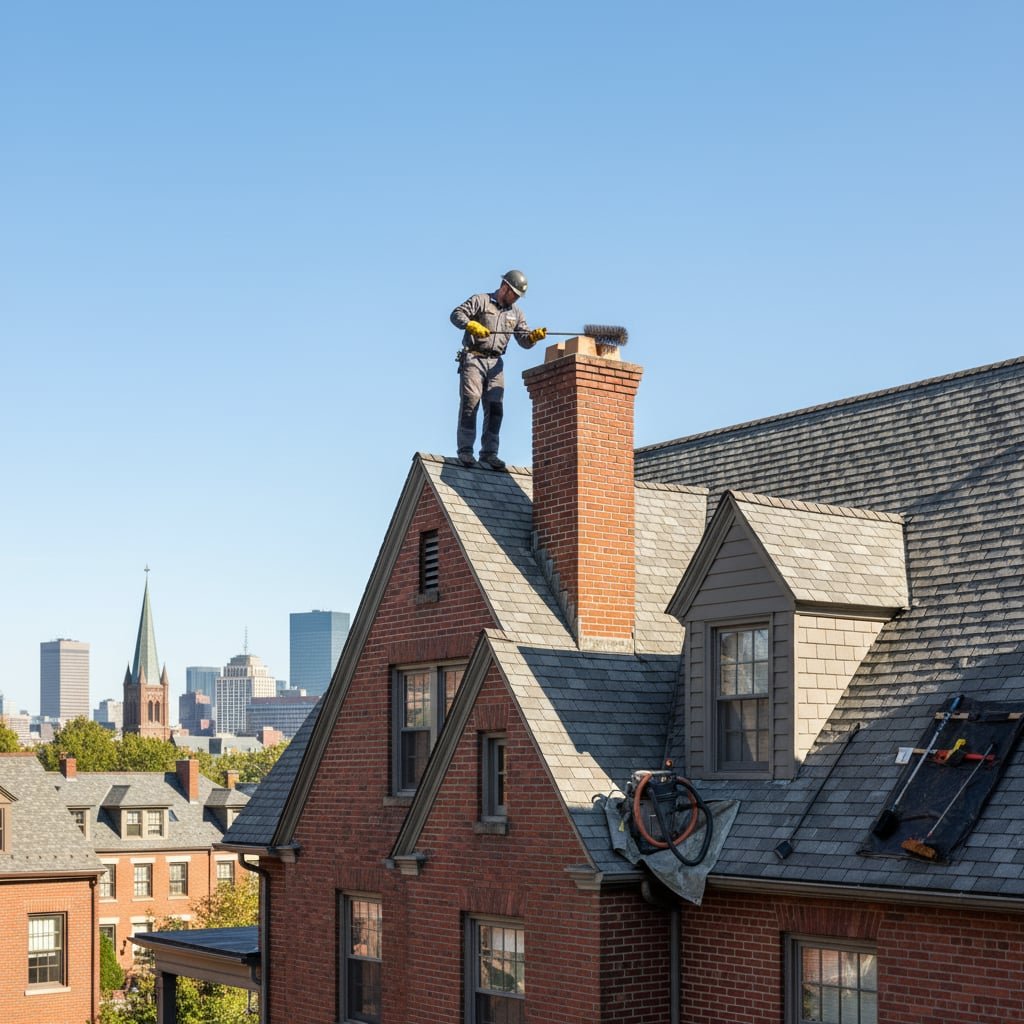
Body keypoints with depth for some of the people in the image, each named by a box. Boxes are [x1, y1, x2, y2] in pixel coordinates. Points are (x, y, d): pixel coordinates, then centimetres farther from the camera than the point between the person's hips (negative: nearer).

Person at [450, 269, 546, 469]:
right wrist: (472, 325, -24)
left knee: (495, 407, -4)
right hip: (473, 358, -5)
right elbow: (456, 314, -7)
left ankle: (488, 454, -4)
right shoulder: (481, 300, 3)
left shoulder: (516, 313, 19)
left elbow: (524, 340, 13)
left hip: (495, 363, 5)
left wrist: (534, 336, -10)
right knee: (470, 401, -15)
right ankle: (465, 450, -15)